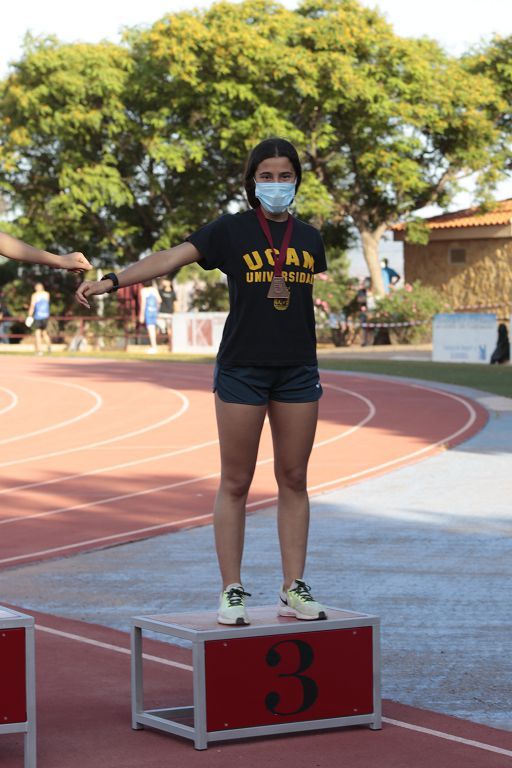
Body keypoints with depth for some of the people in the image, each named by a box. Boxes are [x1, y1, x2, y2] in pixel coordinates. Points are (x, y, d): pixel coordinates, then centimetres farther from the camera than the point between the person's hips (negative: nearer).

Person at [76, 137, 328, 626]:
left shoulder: (309, 238, 10)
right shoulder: (231, 231, -3)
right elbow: (172, 258, -14)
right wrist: (110, 280, -27)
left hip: (297, 372, 4)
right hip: (242, 369, -4)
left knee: (294, 481, 7)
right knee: (235, 483, 1)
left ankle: (294, 591, 13)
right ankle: (232, 592, 7)